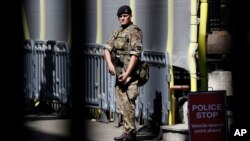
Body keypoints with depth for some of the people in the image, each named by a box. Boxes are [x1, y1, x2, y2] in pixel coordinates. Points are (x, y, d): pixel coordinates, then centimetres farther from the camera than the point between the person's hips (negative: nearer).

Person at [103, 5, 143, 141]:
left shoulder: (134, 31, -9)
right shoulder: (117, 32, 16)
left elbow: (135, 54, -17)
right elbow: (107, 49, 12)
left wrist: (127, 74, -22)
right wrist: (110, 64, -7)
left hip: (129, 72, -8)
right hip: (118, 72, 8)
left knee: (128, 103, -10)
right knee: (121, 103, 9)